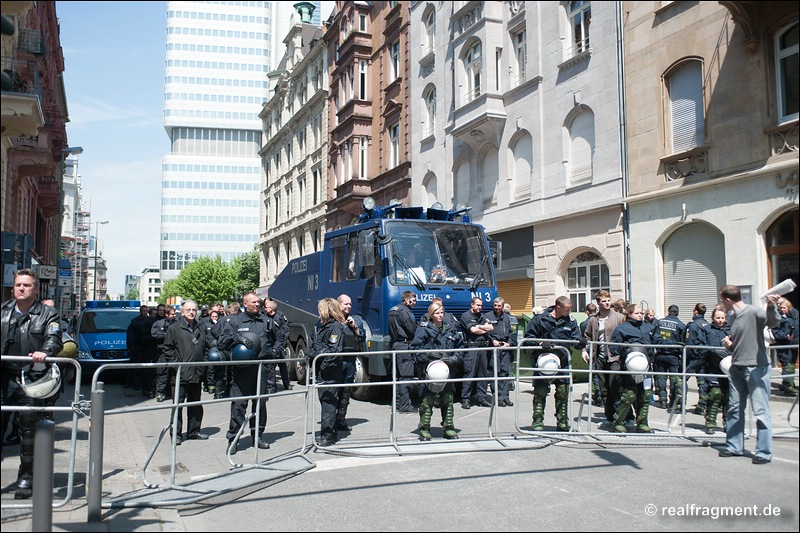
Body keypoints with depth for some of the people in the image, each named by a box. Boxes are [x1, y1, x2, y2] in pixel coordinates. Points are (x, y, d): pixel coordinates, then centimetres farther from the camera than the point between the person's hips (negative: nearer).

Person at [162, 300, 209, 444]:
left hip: (197, 374, 5)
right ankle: (176, 434, 7)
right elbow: (168, 349, -4)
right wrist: (176, 364, -10)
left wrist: (204, 363, 8)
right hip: (181, 374, -5)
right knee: (178, 404, -1)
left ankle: (194, 431, 23)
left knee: (195, 404, 13)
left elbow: (206, 348, 20)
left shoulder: (201, 329, 12)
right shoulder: (174, 328, -3)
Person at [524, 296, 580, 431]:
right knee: (540, 392, 0)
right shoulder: (540, 319, -3)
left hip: (563, 362, 3)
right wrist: (541, 343, -18)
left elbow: (576, 339, 10)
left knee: (563, 393, 6)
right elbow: (528, 337, -1)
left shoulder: (571, 321, 7)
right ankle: (538, 422, 8)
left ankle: (562, 422, 19)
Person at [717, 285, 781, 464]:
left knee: (761, 411, -4)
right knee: (734, 408, 13)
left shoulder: (753, 312, -10)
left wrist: (771, 306, -48)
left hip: (756, 368, -9)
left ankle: (764, 451, 3)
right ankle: (734, 446, 24)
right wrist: (729, 344, 4)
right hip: (737, 368, 9)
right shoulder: (733, 318, 15)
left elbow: (773, 321, -28)